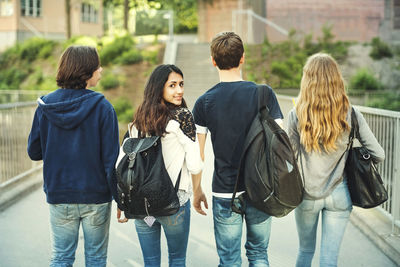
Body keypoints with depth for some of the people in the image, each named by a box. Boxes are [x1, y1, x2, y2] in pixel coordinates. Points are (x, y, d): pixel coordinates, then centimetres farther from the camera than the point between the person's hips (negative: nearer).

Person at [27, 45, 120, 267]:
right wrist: (121, 198, -6)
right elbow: (111, 159, -13)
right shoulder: (102, 107, -13)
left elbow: (34, 152, 2)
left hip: (58, 196, 3)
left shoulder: (45, 106, -3)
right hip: (96, 196, -2)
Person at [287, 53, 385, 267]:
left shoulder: (297, 115, -12)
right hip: (338, 194, 0)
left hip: (307, 195, 0)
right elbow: (378, 154, -7)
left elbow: (292, 158, -7)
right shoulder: (350, 115, -9)